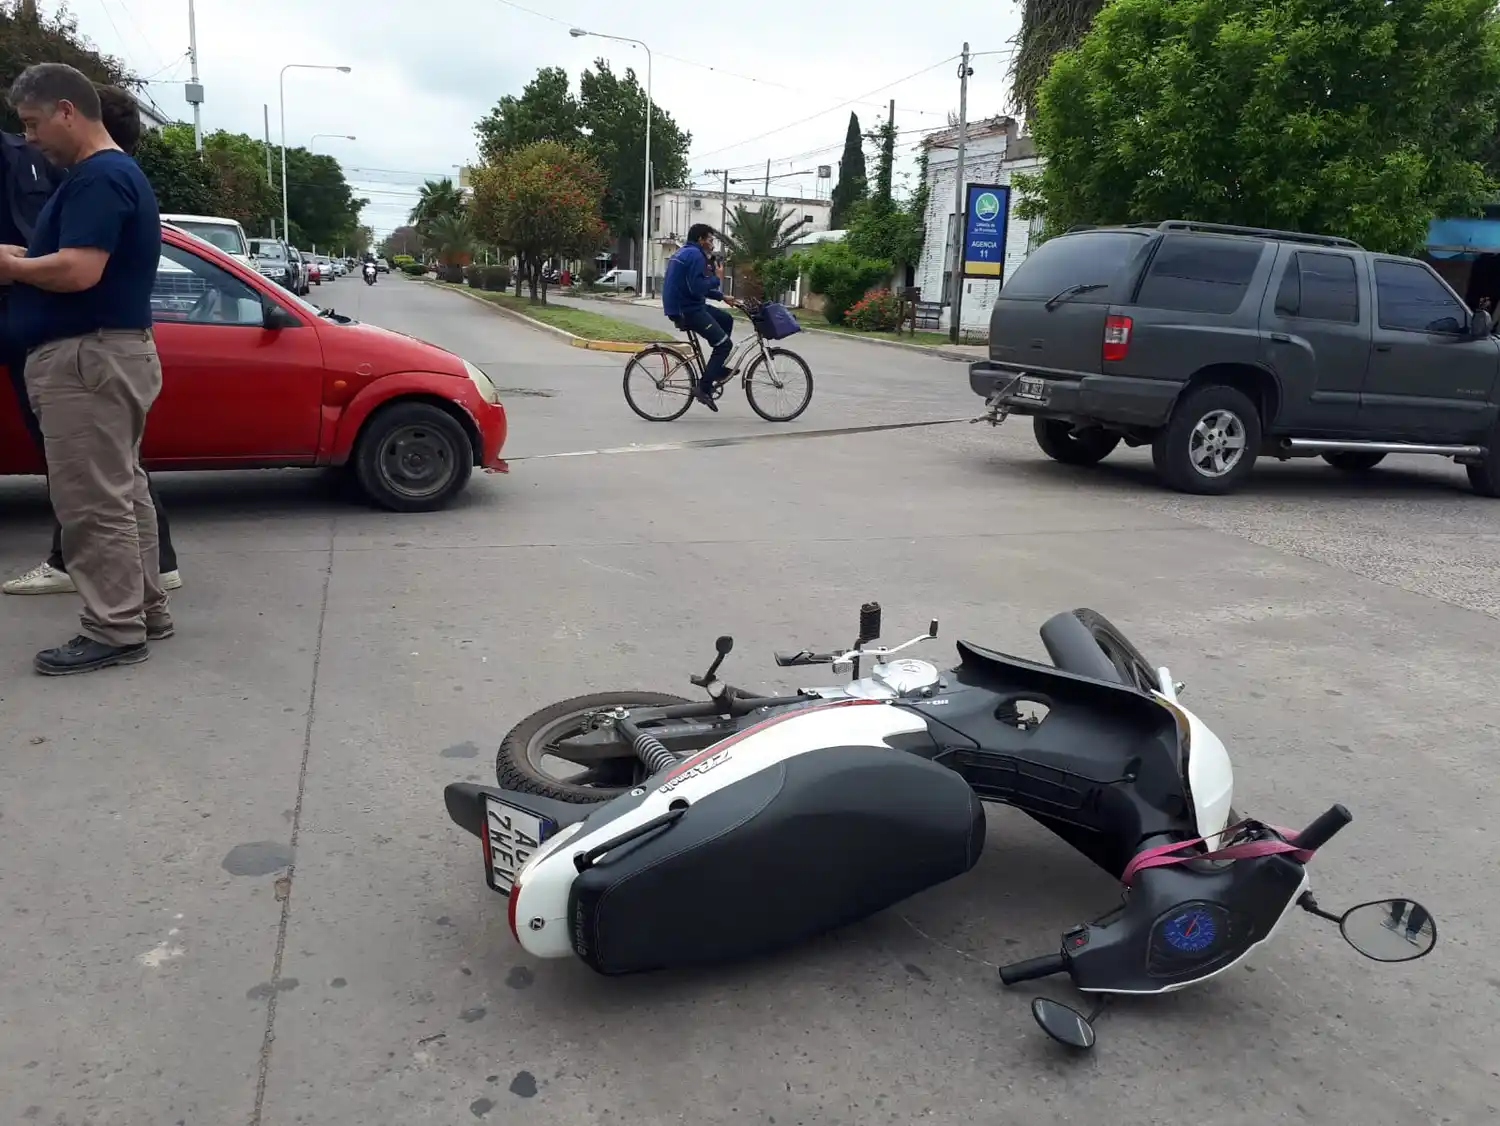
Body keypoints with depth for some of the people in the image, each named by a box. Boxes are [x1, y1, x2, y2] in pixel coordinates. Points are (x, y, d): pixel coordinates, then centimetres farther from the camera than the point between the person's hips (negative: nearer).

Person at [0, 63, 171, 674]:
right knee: (120, 492, 14)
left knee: (92, 501, -6)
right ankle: (144, 610, 22)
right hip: (109, 352, 11)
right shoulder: (117, 172, 17)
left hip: (87, 358, -11)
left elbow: (79, 271, -26)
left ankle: (114, 630, 0)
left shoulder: (97, 177, -15)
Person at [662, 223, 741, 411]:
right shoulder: (695, 255, -14)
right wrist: (717, 278, -9)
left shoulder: (685, 252, 19)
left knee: (726, 320, 22)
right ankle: (703, 388, -10)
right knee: (724, 344, -8)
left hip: (682, 306, 10)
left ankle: (718, 368, 25)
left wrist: (722, 297, 22)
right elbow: (697, 288, -24)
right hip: (687, 310, -10)